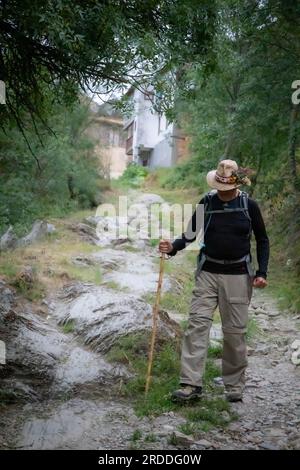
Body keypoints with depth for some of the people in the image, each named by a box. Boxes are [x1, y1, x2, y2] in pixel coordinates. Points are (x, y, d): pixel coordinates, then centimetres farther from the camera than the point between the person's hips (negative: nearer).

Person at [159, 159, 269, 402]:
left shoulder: (249, 205, -2)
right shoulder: (206, 203, 1)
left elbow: (262, 240, 5)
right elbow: (191, 234, 8)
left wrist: (262, 272, -3)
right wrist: (173, 247, -11)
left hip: (238, 275, -1)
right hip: (208, 273, 2)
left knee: (235, 331, 3)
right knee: (198, 323, -7)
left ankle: (235, 386, 18)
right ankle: (191, 384, -4)